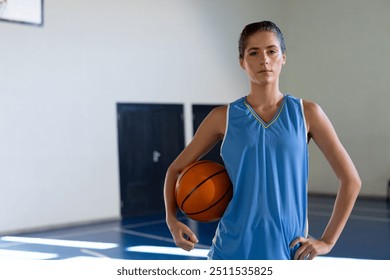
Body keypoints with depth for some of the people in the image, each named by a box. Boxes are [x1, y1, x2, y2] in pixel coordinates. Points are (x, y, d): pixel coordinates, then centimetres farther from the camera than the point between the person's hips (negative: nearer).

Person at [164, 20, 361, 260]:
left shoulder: (306, 113, 0)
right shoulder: (224, 118, 0)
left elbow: (351, 180, 5)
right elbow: (176, 170, 8)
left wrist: (327, 240, -1)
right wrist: (172, 220, -8)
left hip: (288, 253, 1)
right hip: (232, 251, 0)